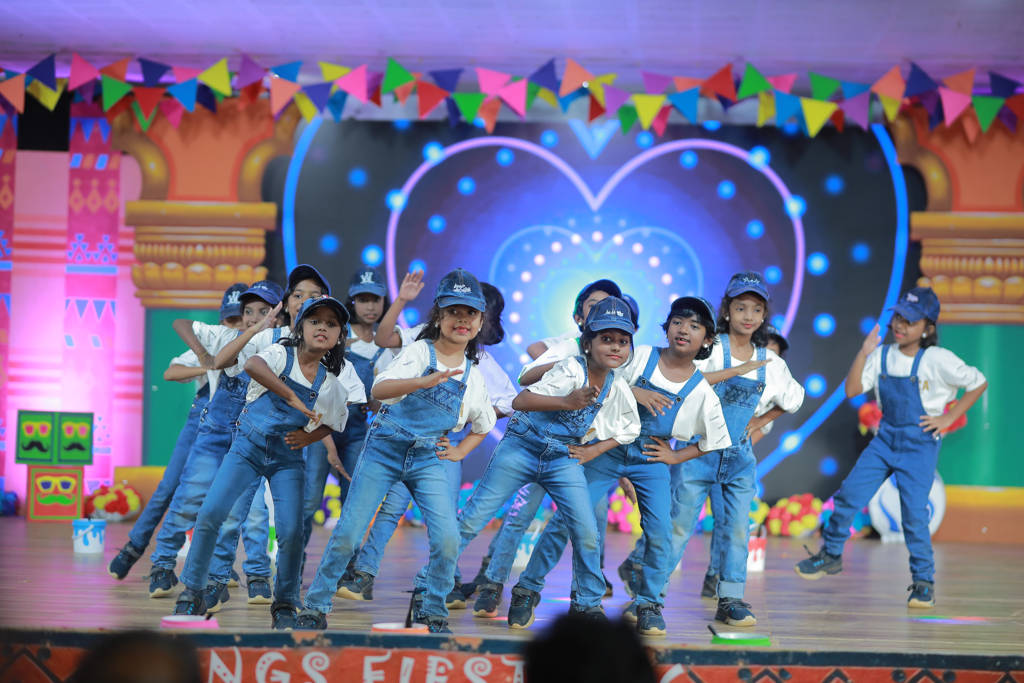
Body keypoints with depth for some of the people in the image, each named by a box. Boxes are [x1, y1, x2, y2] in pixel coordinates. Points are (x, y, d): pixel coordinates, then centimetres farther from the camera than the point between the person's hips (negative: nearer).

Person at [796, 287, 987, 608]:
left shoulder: (938, 360, -12)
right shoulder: (882, 355, 1)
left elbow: (978, 383, -3)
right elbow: (852, 390, -4)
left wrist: (948, 418, -7)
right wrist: (864, 352, -12)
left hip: (920, 443, -4)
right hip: (886, 438, 5)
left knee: (914, 514, -7)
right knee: (849, 494, 0)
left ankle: (923, 582, 8)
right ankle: (831, 555, 20)